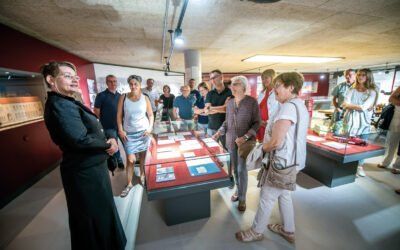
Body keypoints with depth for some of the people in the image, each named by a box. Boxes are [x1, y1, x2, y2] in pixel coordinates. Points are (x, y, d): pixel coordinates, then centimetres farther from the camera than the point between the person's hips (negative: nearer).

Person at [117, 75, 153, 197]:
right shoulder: (123, 97, -2)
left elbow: (151, 115, 4)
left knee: (143, 156, 9)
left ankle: (142, 176, 31)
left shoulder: (145, 98, -2)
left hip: (143, 132, 0)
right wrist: (120, 130, -6)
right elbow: (119, 115, 1)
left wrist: (150, 128, -8)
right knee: (130, 159, 1)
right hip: (129, 133, 0)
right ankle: (129, 184, 18)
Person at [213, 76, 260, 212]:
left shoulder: (252, 102, -10)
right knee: (235, 168, 15)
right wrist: (219, 132, -2)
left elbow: (256, 123, -9)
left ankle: (242, 198, 22)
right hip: (231, 141, 4)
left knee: (241, 169, 2)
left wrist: (245, 137, -21)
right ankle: (238, 191, 37)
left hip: (245, 142, -4)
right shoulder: (230, 103, 5)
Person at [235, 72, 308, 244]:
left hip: (283, 162, -10)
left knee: (266, 198, 6)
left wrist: (262, 148, -8)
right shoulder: (300, 105, 10)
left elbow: (276, 142, -27)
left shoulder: (288, 107, -22)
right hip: (292, 160, 10)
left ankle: (256, 232, 27)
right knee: (284, 195, 24)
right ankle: (288, 230, 42)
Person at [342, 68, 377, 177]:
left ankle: (360, 166, 19)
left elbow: (364, 107, -12)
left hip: (363, 123, 0)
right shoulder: (351, 90, 5)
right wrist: (359, 107, -16)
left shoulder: (372, 92, 1)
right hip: (350, 121, 1)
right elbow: (345, 105, -6)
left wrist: (350, 105, -6)